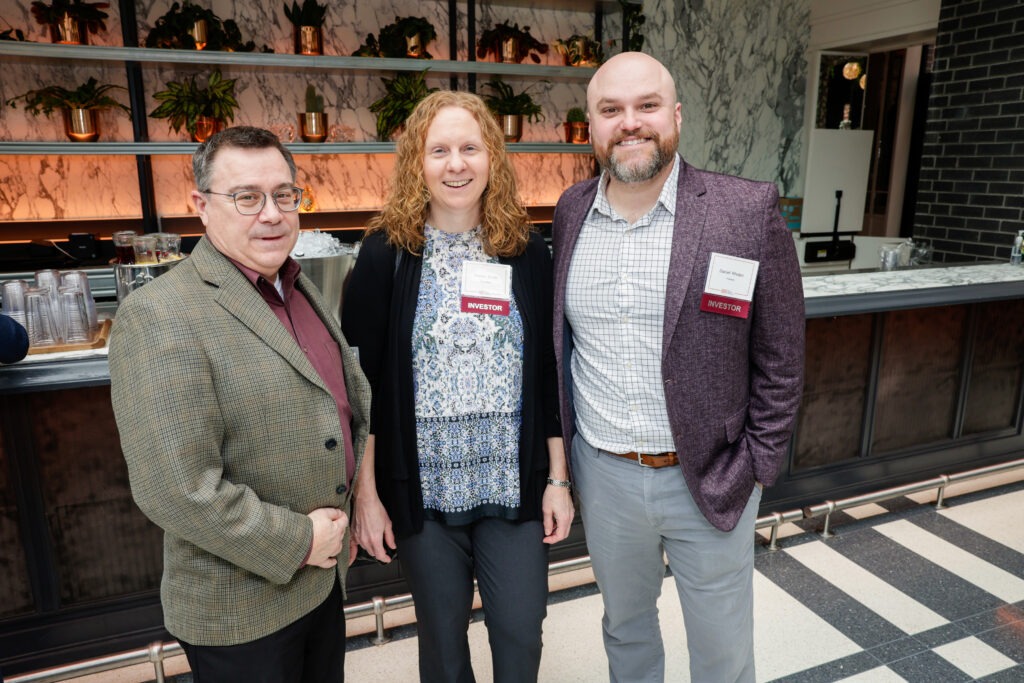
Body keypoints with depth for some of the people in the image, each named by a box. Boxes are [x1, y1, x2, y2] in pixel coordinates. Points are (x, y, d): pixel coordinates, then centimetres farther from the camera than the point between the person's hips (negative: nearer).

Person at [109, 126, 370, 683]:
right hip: (241, 609, -7)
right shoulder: (159, 317, -21)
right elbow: (174, 489, -25)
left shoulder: (301, 289, 5)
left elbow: (354, 390, 16)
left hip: (325, 573, 7)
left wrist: (354, 501, 9)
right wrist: (297, 542, -17)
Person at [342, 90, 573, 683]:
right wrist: (366, 493, -5)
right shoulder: (387, 252, -6)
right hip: (422, 489, -1)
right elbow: (360, 379, -4)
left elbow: (549, 373, 2)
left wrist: (558, 478, 2)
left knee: (522, 633, 14)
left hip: (515, 486, 2)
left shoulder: (527, 251, -1)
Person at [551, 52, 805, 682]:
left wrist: (754, 468, -7)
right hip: (603, 473, 3)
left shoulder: (750, 211, -11)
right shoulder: (570, 213, 0)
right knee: (624, 625, 25)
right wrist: (562, 450, 7)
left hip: (710, 480, -2)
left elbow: (780, 361, -6)